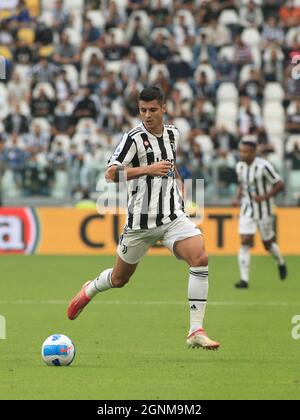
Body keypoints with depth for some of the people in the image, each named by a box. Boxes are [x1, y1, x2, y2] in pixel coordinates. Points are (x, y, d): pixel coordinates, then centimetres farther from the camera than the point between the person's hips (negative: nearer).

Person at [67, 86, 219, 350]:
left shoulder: (173, 134, 8)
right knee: (120, 279, 12)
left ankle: (196, 331, -20)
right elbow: (111, 173, -22)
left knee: (200, 257, -22)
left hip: (173, 216, 4)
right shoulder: (134, 138, -12)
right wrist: (148, 169, -29)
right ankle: (90, 290, 50)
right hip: (141, 220, -4)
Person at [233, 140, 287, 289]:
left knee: (268, 243, 8)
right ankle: (244, 279, -10)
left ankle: (281, 263, 41)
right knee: (245, 242, -10)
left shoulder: (263, 166, -17)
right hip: (247, 209, 4)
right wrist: (238, 198, 2)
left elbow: (279, 185, -12)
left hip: (263, 210, -4)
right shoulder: (240, 166, 2)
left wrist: (265, 196, -24)